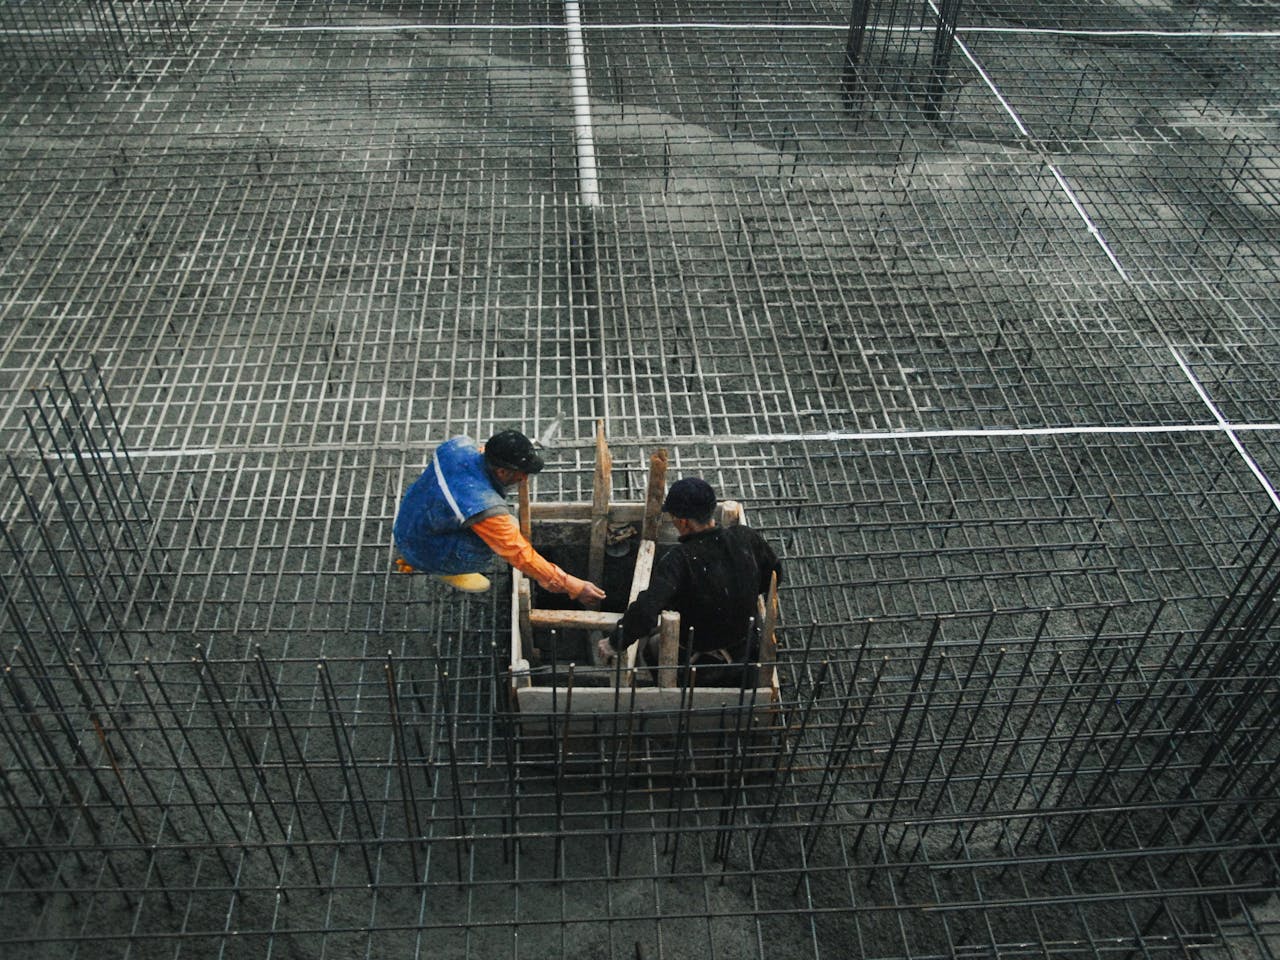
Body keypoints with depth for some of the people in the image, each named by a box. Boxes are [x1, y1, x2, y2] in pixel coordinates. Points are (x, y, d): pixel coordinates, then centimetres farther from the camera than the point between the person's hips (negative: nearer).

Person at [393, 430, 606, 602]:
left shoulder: (460, 445, -17)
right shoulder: (485, 508, -35)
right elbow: (522, 556, -27)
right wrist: (572, 587, -20)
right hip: (419, 550, -8)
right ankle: (446, 570, 6)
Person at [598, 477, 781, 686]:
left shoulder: (679, 560, -29)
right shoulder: (745, 538, -14)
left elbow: (645, 611, -38)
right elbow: (775, 574, 4)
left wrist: (614, 643, -24)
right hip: (743, 656, 5)